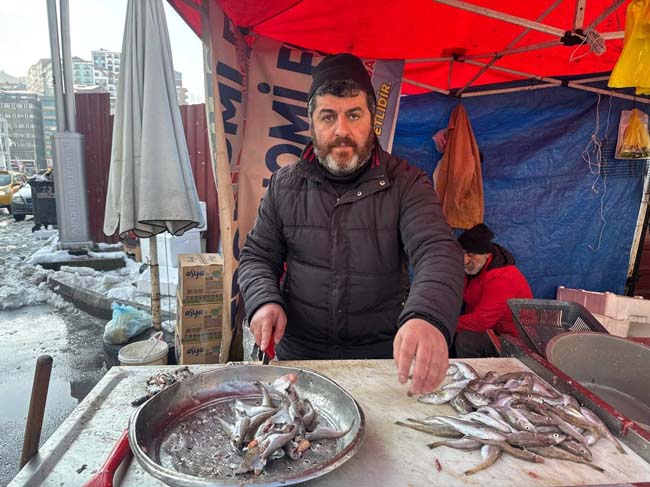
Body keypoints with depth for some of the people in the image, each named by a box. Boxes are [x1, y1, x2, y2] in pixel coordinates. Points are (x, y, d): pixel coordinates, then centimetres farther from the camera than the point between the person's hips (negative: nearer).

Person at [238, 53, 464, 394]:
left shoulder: (406, 184, -9)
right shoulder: (285, 185, -1)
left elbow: (437, 250, -23)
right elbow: (257, 256, 5)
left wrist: (428, 317, -44)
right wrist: (263, 301, -16)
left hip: (384, 354, -1)